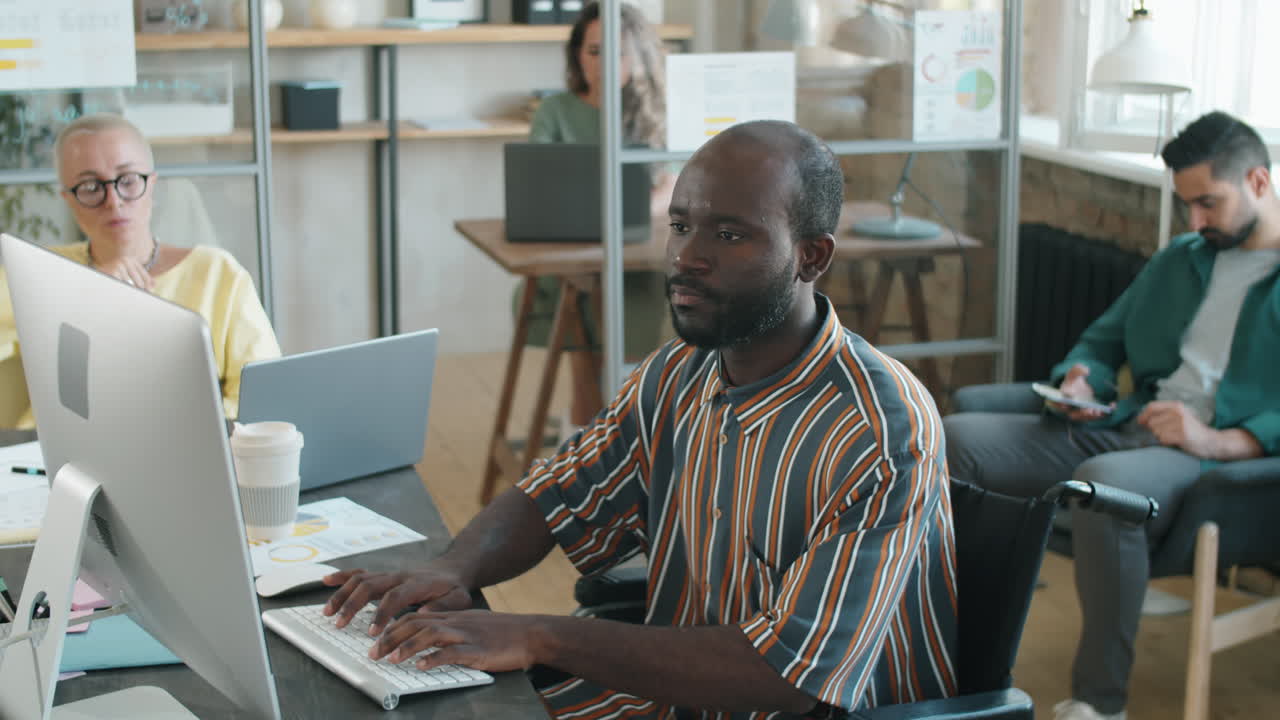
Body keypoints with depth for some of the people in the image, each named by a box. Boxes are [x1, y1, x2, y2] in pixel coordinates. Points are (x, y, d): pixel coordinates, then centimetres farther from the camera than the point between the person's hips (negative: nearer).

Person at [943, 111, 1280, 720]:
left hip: (1225, 455, -7)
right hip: (1124, 426, 7)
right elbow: (1102, 340, 28)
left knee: (1104, 483, -40)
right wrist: (1081, 378, 4)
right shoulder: (1179, 260, 23)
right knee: (959, 437, -13)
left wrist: (1218, 442, -22)